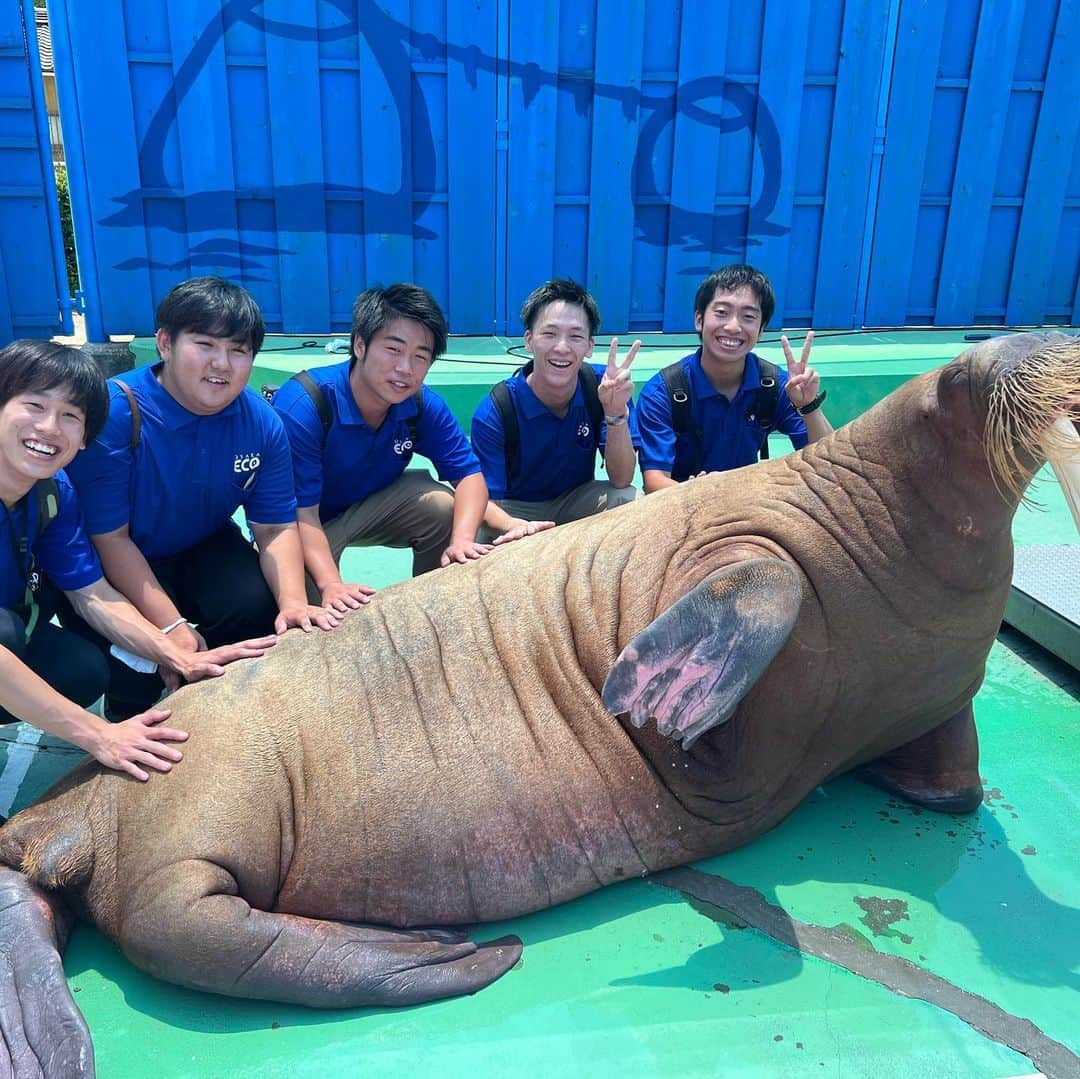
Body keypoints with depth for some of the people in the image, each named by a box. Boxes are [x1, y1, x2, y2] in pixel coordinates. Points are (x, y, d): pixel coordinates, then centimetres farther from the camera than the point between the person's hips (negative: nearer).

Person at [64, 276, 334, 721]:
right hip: (110, 569, -3)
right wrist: (171, 627, -29)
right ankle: (127, 716, 11)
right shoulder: (114, 413, -27)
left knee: (258, 609, -22)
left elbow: (276, 527, -9)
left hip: (203, 550, 4)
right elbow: (110, 538, -24)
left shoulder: (262, 422, -13)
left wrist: (293, 602, -27)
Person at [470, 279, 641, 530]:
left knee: (632, 501, -27)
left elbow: (621, 481, -17)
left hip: (578, 499, 3)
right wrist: (514, 528, -44)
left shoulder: (602, 387, -15)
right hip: (517, 508, -2)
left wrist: (616, 413, -34)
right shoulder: (494, 413, -22)